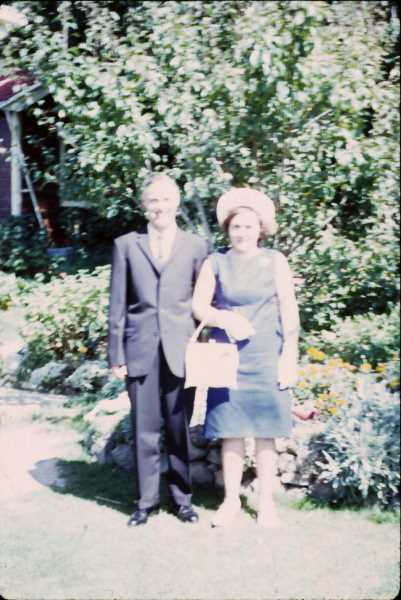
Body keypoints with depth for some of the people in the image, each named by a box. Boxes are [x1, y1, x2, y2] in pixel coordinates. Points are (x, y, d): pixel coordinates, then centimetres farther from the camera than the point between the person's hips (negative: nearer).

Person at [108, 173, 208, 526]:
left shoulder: (196, 246, 8)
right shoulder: (126, 245, 8)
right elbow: (117, 305, 6)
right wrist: (116, 354, 2)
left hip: (180, 351, 0)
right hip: (140, 350, 0)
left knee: (179, 429, 6)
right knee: (144, 430, 4)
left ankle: (183, 498, 18)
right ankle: (147, 501, 15)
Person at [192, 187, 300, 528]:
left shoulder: (275, 261, 4)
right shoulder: (215, 264, 6)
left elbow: (289, 311, 0)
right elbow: (198, 306, 1)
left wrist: (290, 356, -6)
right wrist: (225, 318, -18)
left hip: (266, 359, -1)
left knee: (265, 432, 3)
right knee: (230, 431, 3)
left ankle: (266, 501, 13)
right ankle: (231, 500, 13)